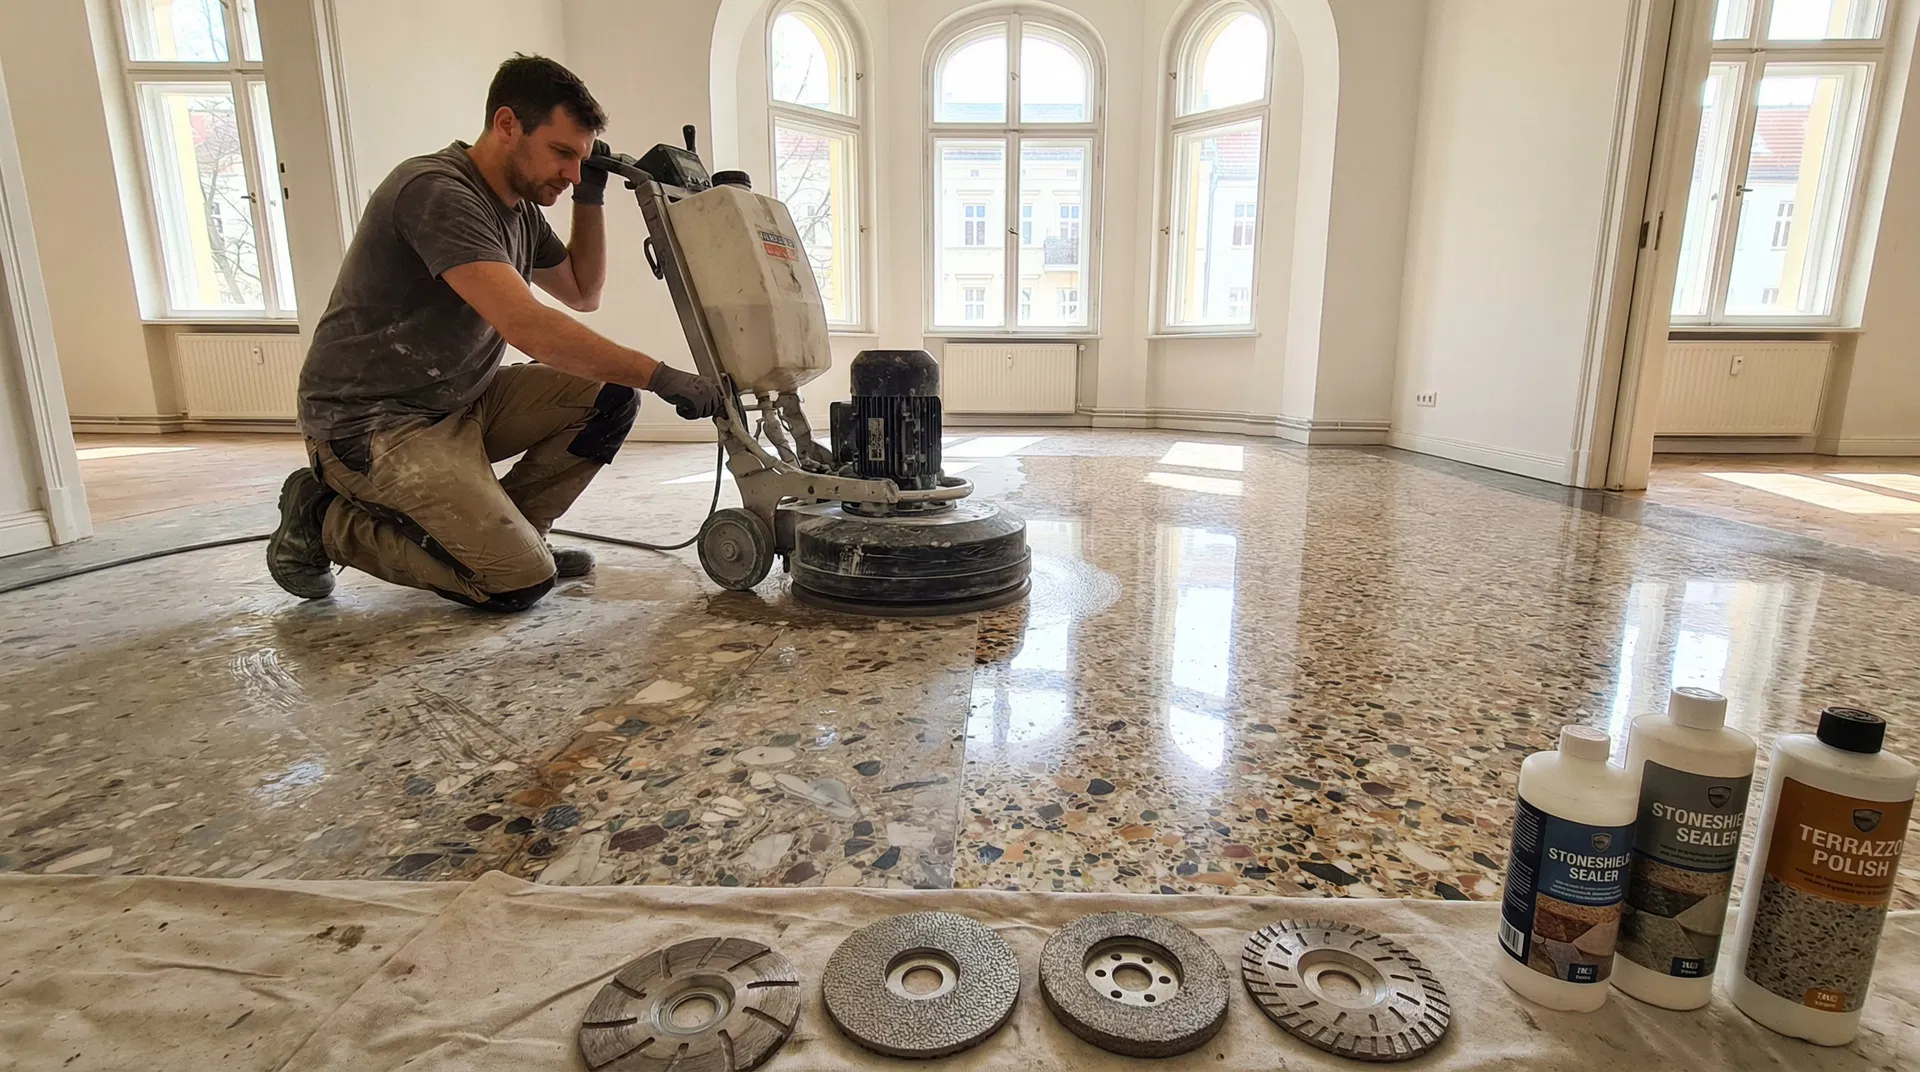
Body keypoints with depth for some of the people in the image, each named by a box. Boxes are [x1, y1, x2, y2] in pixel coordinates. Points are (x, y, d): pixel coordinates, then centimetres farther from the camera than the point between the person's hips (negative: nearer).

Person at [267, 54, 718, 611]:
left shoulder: (520, 208, 7)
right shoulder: (437, 190, -22)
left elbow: (583, 293, 21)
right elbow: (527, 325, -33)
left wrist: (591, 197, 7)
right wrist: (660, 376, -31)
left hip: (462, 402, 9)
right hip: (370, 423, -9)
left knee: (609, 394, -6)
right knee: (520, 581, -18)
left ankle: (503, 530, 8)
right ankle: (327, 520, 2)